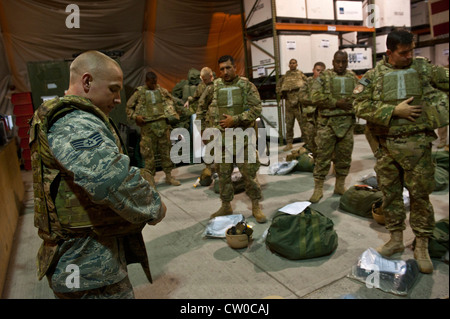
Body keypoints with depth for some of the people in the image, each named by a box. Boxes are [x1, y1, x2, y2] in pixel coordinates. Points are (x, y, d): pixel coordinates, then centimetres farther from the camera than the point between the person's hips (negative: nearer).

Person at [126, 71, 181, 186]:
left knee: (166, 151, 7)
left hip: (163, 124, 3)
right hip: (148, 126, -3)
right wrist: (135, 116, -8)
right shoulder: (139, 92, 3)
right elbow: (129, 107, 7)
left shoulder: (162, 91, 11)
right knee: (149, 153, 1)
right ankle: (151, 177, 12)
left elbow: (170, 102, 25)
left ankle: (169, 176, 16)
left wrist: (172, 114, 10)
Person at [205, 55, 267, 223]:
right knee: (223, 174, 9)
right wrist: (215, 124, 9)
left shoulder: (247, 85, -1)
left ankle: (256, 207, 15)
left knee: (249, 173, 0)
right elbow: (207, 106, 21)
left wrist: (235, 120, -16)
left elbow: (257, 108, -9)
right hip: (222, 138, 3)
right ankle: (226, 206, 25)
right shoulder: (215, 87, 8)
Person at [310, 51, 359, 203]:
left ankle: (340, 186, 23)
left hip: (347, 122, 4)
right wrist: (337, 103, -15)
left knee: (344, 156, 9)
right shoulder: (324, 76, 0)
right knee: (323, 156, -3)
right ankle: (318, 188, 5)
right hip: (328, 122, -4)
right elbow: (315, 97, -12)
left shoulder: (353, 77, 14)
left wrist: (354, 105, -4)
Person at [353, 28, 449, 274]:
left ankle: (422, 246, 18)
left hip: (417, 144, 0)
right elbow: (361, 106, -7)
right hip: (386, 145, 1)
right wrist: (395, 110, -12)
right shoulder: (373, 75, 3)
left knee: (420, 194, 3)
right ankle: (396, 239, 27)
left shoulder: (423, 68, 8)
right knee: (390, 193, 10)